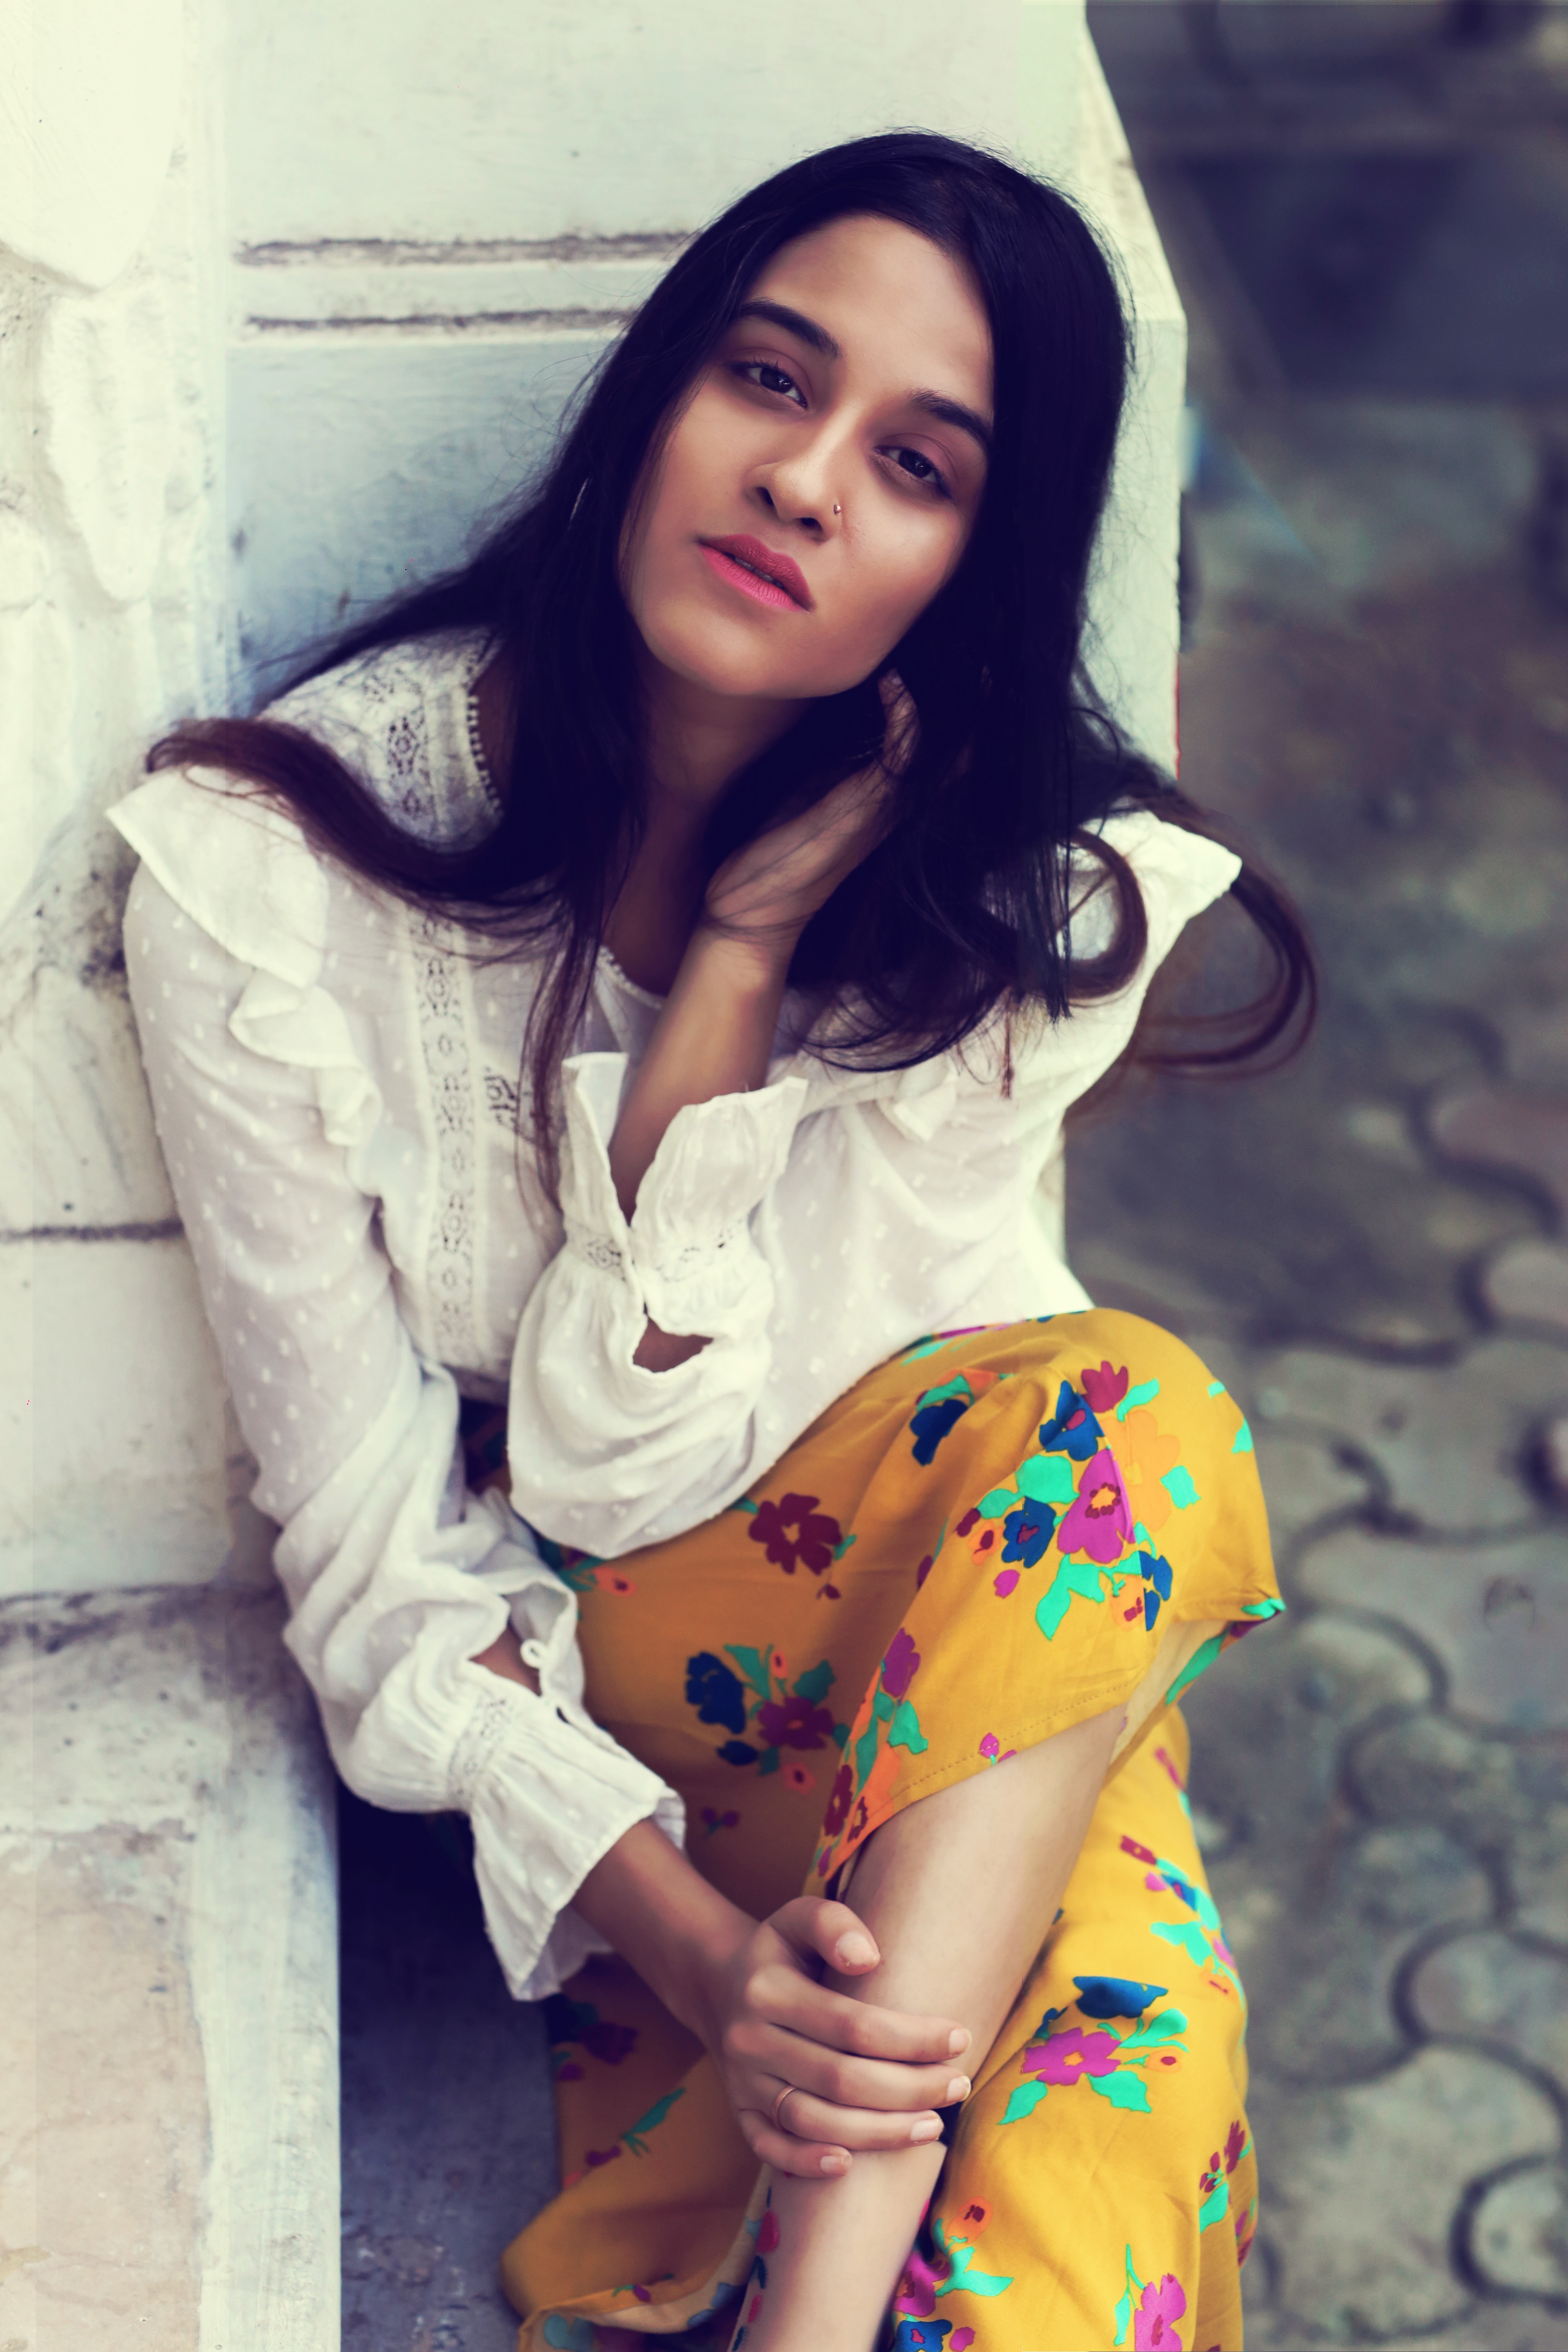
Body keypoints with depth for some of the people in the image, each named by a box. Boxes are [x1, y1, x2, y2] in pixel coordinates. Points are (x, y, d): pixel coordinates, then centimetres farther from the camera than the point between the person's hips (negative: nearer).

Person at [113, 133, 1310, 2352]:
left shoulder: (1028, 900, -13)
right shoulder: (267, 864, -16)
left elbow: (633, 1465, -16)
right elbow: (383, 1569, -14)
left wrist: (742, 963, -24)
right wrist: (692, 1950, -28)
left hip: (965, 1657, 3)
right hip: (566, 1701, -2)